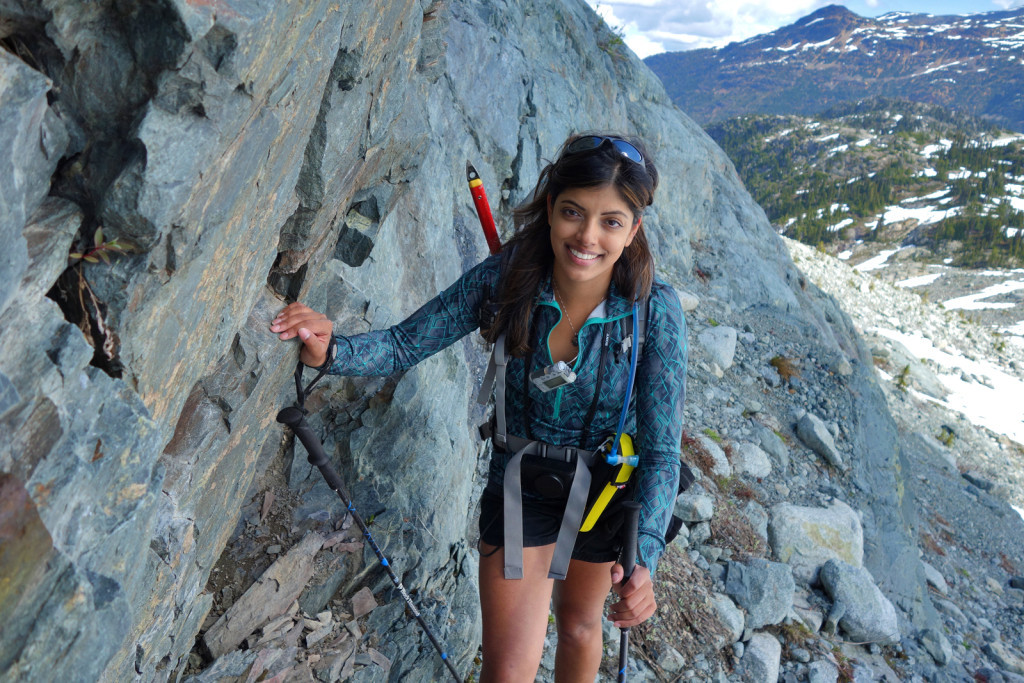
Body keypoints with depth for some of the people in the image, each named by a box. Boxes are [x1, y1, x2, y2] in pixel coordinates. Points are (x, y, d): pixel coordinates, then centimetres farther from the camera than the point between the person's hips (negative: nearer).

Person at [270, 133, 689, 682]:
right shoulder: (505, 277, -23)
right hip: (520, 481, 0)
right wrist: (332, 350, -38)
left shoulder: (654, 311, -28)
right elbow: (404, 344, -18)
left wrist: (644, 557, -38)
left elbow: (662, 448, -25)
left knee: (578, 625, 27)